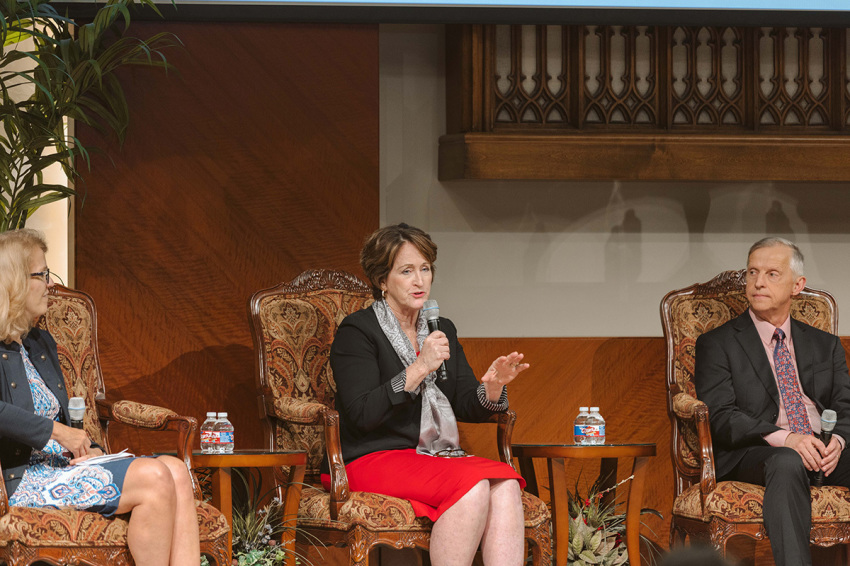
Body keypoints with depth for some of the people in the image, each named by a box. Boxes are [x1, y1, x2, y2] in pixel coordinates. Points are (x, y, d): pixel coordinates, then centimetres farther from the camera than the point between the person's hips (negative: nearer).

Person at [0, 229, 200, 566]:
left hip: (62, 463, 9)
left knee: (176, 472, -16)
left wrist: (86, 449, 7)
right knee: (154, 478, -25)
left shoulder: (40, 343, 22)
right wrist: (57, 432, -22)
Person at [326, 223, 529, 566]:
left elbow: (467, 407, 15)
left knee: (505, 483, -26)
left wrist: (493, 386, -7)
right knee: (473, 485, -32)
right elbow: (363, 414, -14)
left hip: (438, 457, 6)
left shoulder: (442, 330, 18)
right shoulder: (356, 332, -2)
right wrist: (419, 369, -20)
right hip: (374, 460, -6)